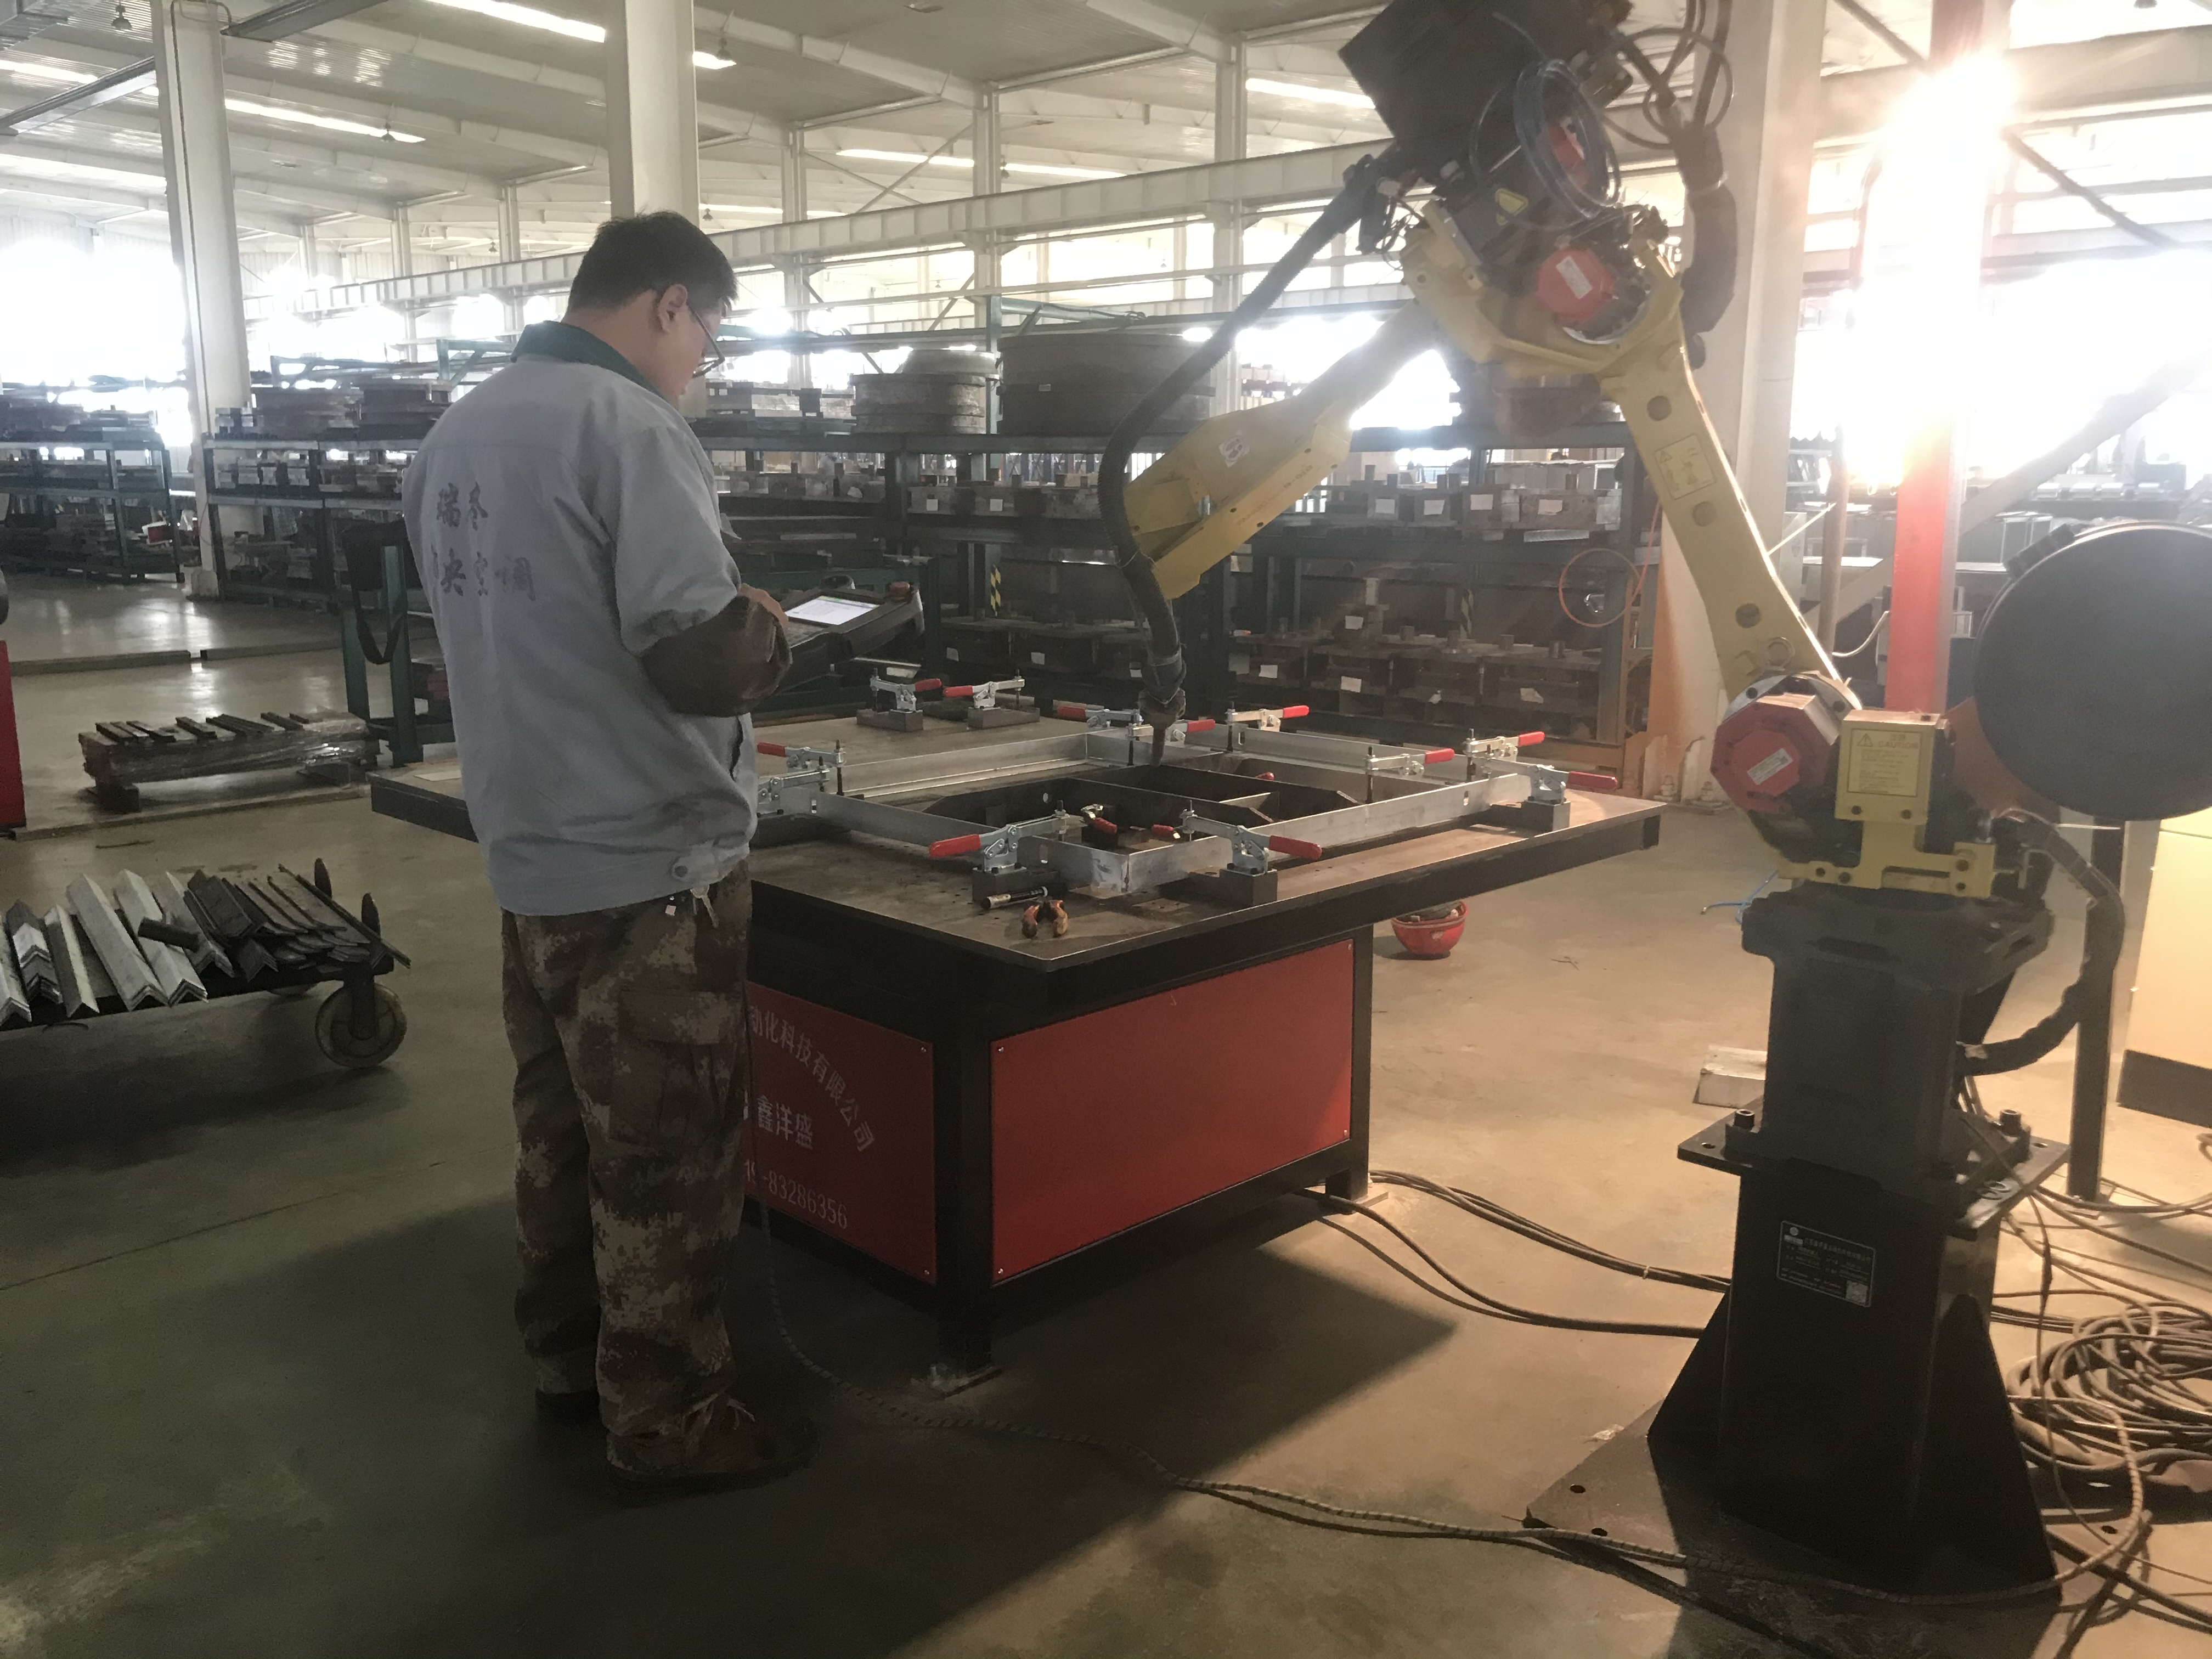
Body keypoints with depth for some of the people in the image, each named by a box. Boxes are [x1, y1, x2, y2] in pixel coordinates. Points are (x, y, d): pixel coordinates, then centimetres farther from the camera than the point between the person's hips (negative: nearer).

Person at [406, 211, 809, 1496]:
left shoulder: (460, 430, 10)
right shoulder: (628, 426, -18)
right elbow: (702, 660, -26)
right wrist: (767, 628, -4)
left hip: (532, 848, 9)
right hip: (650, 862, -9)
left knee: (563, 1131, 20)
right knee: (666, 1161, 4)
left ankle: (568, 1359, 35)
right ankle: (668, 1420, 17)